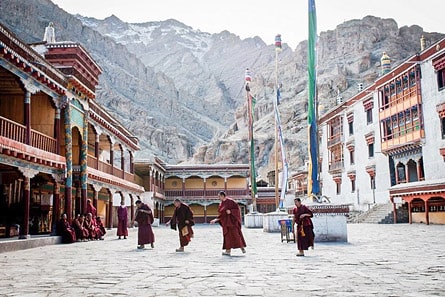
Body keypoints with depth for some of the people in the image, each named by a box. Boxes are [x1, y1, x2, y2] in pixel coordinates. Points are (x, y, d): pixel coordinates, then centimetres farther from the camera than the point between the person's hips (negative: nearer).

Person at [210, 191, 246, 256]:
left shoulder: (229, 201, -9)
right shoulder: (221, 204, 13)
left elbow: (237, 207, -10)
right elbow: (221, 214, 15)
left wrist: (230, 211, -22)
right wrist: (215, 220, 7)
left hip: (231, 220, -7)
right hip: (225, 222, 7)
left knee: (235, 233, -9)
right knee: (227, 235, 3)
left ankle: (242, 247, 2)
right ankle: (228, 251, 1)